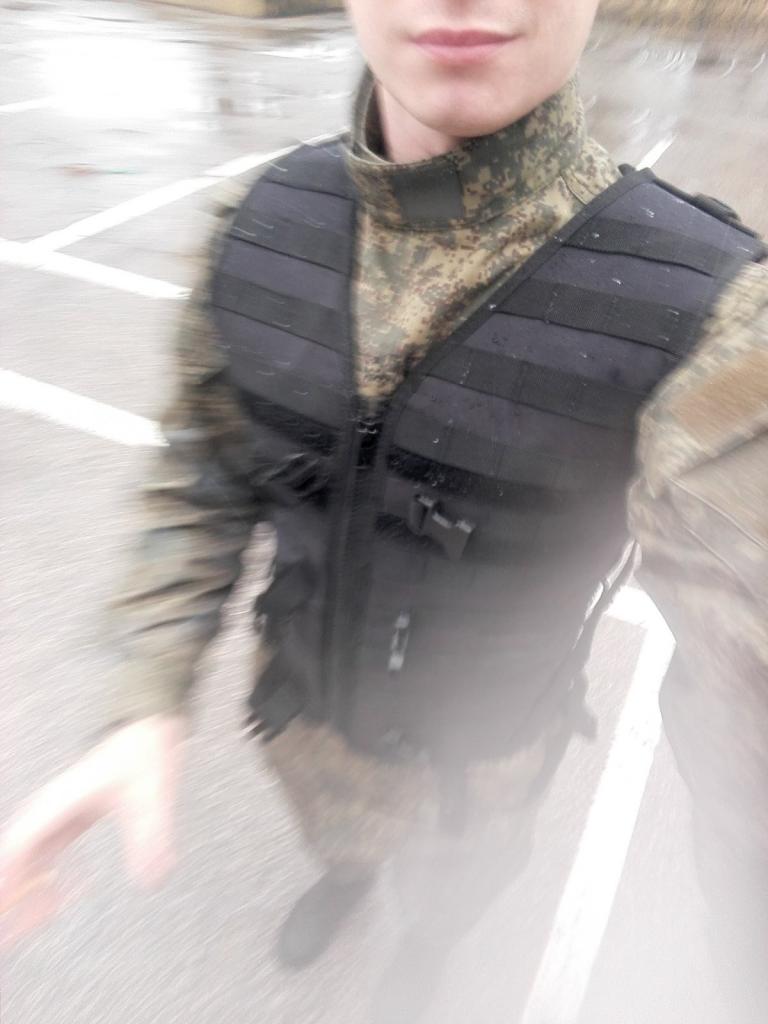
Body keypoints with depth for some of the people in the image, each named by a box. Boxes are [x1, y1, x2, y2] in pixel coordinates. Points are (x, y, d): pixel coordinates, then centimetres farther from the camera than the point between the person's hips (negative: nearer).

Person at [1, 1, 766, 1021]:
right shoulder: (264, 223, -21)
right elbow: (207, 477, -10)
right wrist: (147, 713, -21)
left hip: (477, 746, -2)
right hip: (310, 699, 3)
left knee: (452, 880, 33)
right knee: (340, 830, 36)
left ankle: (430, 937, 73)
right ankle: (351, 872, 77)